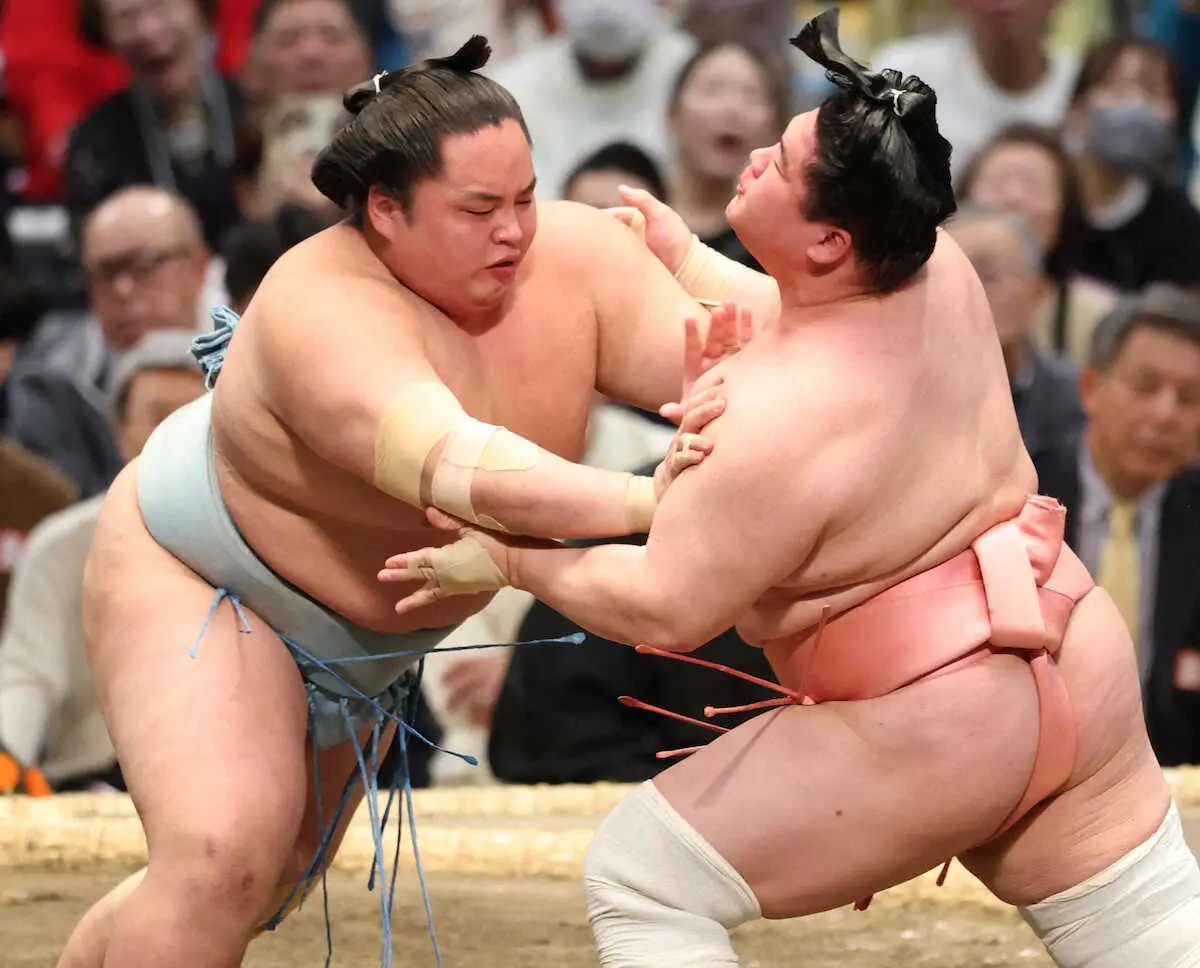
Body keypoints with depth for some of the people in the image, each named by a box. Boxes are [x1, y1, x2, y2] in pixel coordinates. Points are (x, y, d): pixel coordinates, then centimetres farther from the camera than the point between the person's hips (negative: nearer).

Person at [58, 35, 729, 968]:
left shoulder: (573, 255, -19)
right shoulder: (326, 312, -38)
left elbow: (690, 343, -31)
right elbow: (451, 466, -53)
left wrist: (718, 368, -57)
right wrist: (643, 501, -65)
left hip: (360, 633, 7)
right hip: (198, 575, -7)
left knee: (270, 887, 14)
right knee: (225, 855, -25)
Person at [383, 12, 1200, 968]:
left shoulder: (785, 420, -27)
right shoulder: (936, 267, -5)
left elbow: (661, 607, -18)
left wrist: (510, 558, -5)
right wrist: (682, 260, 24)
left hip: (930, 734, -8)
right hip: (1077, 668, 8)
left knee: (640, 878, 4)